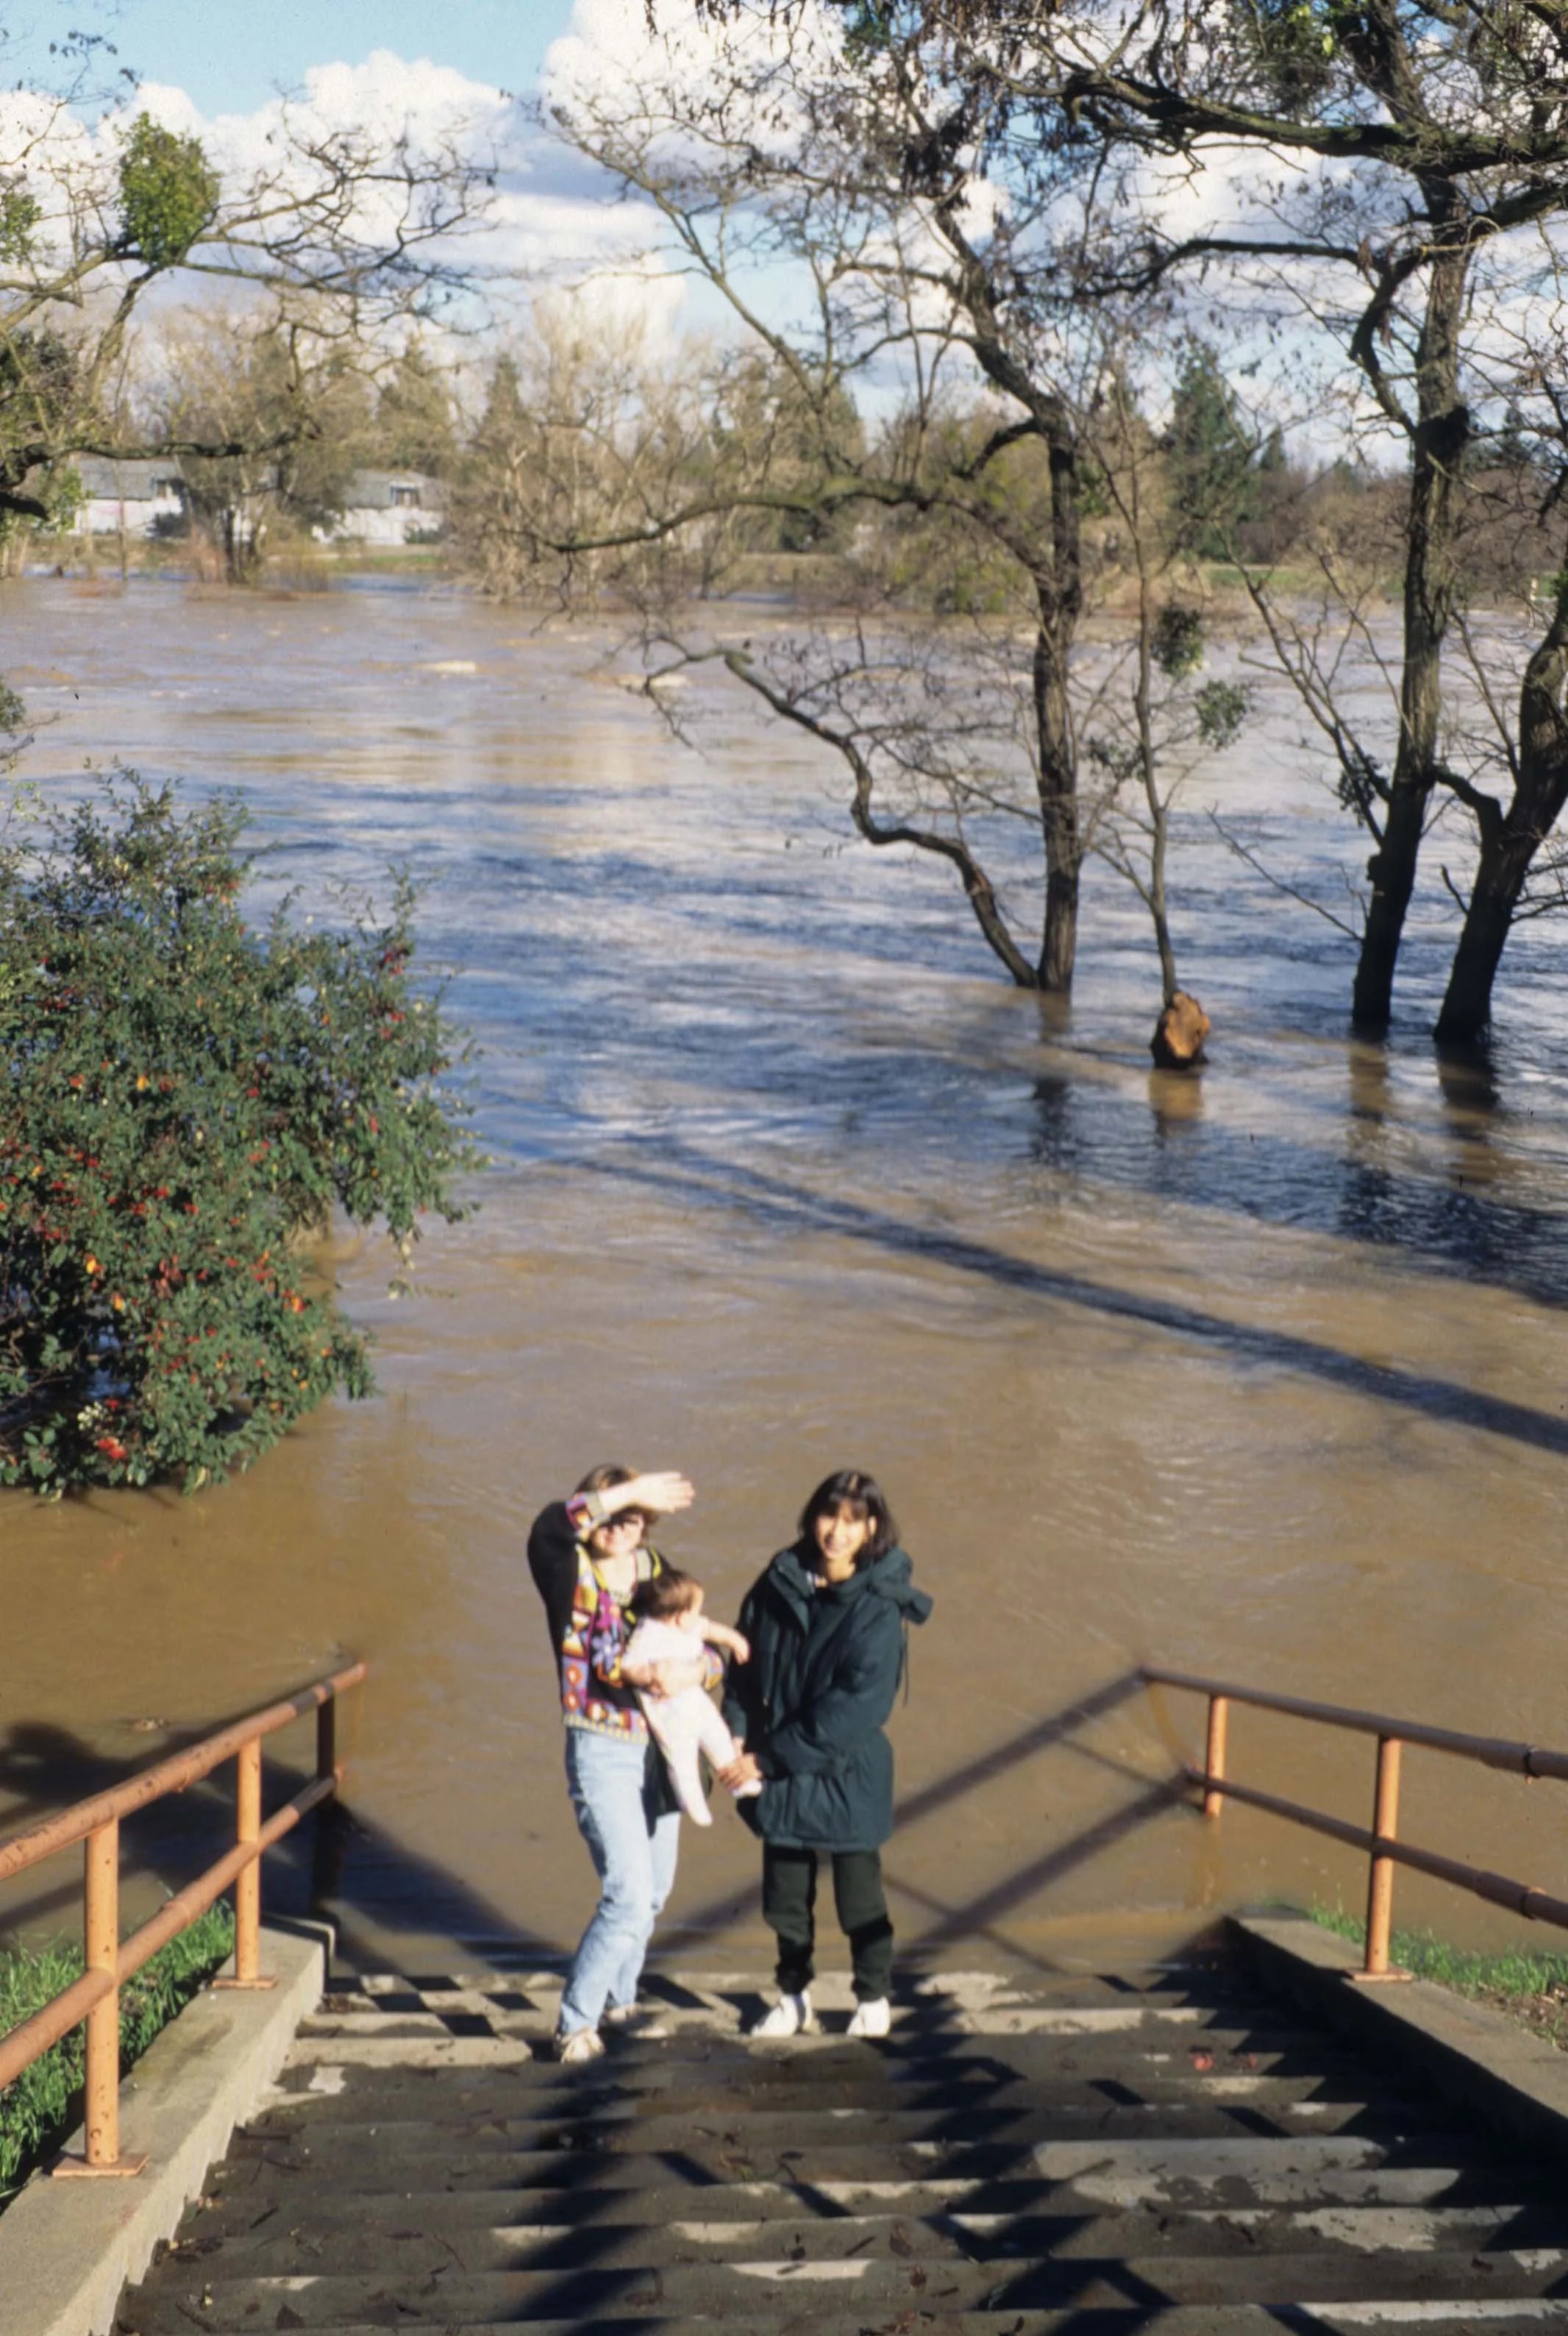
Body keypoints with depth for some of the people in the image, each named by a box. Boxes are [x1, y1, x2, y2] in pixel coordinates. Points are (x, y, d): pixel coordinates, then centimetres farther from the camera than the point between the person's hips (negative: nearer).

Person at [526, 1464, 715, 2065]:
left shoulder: (657, 1571, 7)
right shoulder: (571, 1573, -9)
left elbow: (707, 1650, 5)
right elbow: (550, 1526, -33)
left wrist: (693, 1671, -18)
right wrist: (627, 1492, -31)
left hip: (659, 1747, 6)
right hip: (601, 1751, -6)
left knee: (652, 1891, 17)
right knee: (629, 1894, -14)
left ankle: (619, 1998, 38)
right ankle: (575, 2024, -2)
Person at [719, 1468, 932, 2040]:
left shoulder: (879, 1609, -16)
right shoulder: (780, 1583, -3)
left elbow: (856, 1708, -20)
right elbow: (746, 1661, 4)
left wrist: (769, 1757, -20)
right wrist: (739, 1736, -12)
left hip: (848, 1776, -4)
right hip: (779, 1773, 4)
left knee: (858, 1895, 12)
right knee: (785, 1896, 15)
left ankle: (874, 1998, 32)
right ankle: (795, 1997, 34)